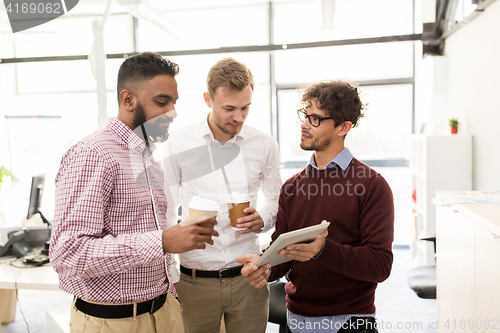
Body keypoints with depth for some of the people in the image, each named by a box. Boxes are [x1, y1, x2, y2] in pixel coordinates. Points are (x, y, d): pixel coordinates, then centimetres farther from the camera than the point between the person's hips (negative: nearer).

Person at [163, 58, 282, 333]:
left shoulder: (265, 145, 1)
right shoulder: (178, 143, -3)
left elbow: (275, 199, 14)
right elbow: (166, 208, 4)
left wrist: (263, 219, -6)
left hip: (248, 276, 2)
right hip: (194, 279, -1)